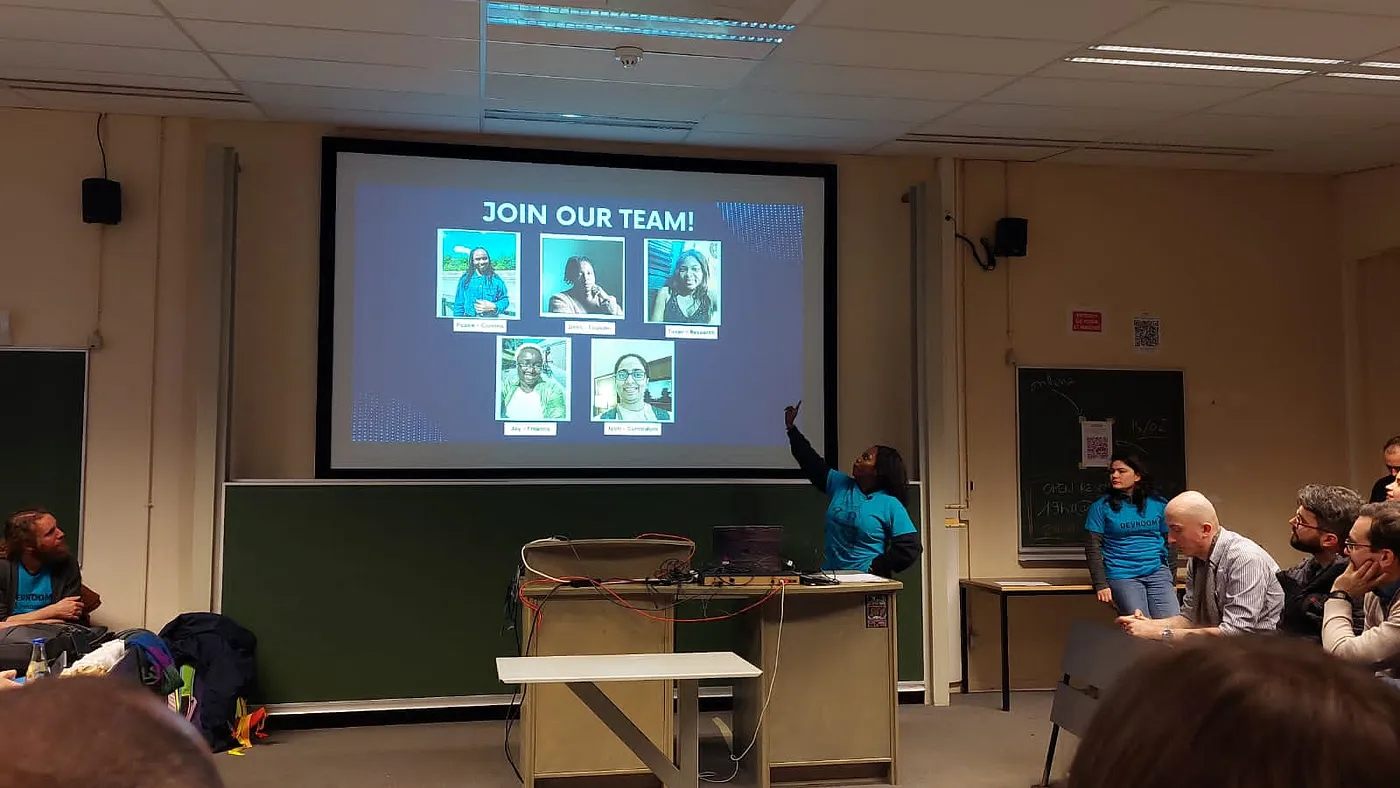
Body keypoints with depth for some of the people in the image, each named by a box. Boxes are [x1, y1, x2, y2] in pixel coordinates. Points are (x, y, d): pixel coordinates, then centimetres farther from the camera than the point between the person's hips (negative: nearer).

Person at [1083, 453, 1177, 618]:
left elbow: (1170, 543, 16)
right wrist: (1101, 585, -9)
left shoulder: (1159, 504, 9)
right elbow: (1093, 548, -1)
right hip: (1122, 575, -2)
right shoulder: (1101, 506, 2)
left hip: (1158, 572, 2)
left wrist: (1173, 581, 12)